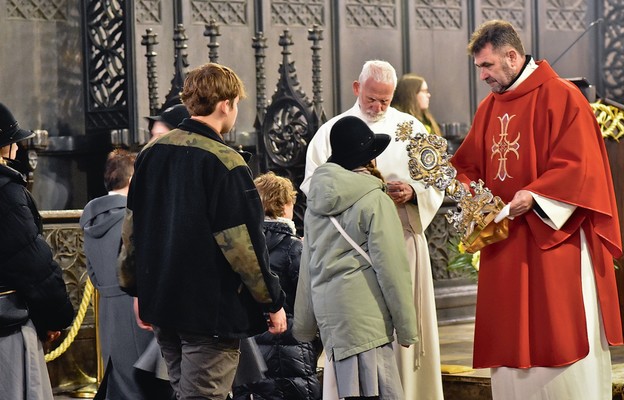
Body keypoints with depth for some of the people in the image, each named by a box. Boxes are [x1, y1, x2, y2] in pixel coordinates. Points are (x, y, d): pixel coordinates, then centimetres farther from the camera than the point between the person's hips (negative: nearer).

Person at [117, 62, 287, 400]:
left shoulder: (151, 154, 6)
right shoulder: (225, 163, -15)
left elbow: (131, 230, 11)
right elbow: (242, 244, -16)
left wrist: (138, 289, 22)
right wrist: (273, 302, -6)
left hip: (161, 306, 7)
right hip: (211, 310, -7)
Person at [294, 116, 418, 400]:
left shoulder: (315, 203, 13)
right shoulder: (375, 201, -7)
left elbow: (308, 266, 17)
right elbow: (392, 266, -8)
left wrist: (304, 322, 23)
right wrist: (406, 325, -3)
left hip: (327, 309, 7)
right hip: (364, 311, -7)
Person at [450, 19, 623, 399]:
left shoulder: (560, 97, -9)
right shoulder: (490, 107, 14)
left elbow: (577, 166, -15)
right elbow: (469, 164, 17)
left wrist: (534, 196, -25)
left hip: (555, 238, -7)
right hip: (505, 246, 7)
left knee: (561, 336, -3)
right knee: (512, 339, 7)